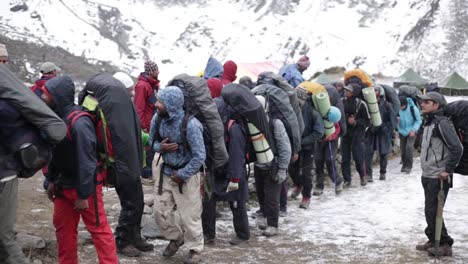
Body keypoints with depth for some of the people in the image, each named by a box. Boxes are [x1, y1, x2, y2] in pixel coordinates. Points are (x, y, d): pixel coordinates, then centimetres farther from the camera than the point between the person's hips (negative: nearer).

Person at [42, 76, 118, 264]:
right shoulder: (56, 117, 3)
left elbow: (86, 162, -24)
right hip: (64, 185, 9)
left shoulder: (79, 123, -26)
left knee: (99, 229, -1)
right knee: (63, 227, 16)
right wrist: (52, 180, 15)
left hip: (84, 186, -9)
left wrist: (83, 195, -21)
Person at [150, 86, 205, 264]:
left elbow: (200, 156, -22)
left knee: (189, 215, 4)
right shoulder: (157, 119, -9)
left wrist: (182, 175, -17)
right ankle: (175, 238, 38)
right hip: (165, 171, 6)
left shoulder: (190, 124, -27)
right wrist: (160, 147, -16)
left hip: (186, 174, -6)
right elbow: (152, 141, 8)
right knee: (160, 211, 13)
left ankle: (195, 249, 25)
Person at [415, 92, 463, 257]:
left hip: (439, 177, -9)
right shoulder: (429, 123, 13)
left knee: (432, 211, -5)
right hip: (427, 176, 9)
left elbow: (457, 149, -21)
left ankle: (444, 245, 6)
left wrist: (448, 170, -18)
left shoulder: (442, 123, -17)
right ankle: (434, 240, 26)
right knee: (430, 210, 14)